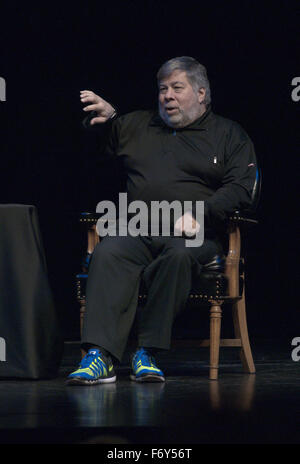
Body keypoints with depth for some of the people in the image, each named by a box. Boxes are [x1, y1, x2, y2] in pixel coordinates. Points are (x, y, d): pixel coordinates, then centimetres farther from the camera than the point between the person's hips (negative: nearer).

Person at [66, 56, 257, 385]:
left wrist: (198, 213, -14)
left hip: (194, 236, -2)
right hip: (135, 231, 3)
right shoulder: (138, 126, 27)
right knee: (108, 253, -32)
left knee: (179, 255, -39)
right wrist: (104, 116, 4)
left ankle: (147, 352, -35)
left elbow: (239, 189, 2)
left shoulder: (229, 134, 15)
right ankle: (100, 356, -45)